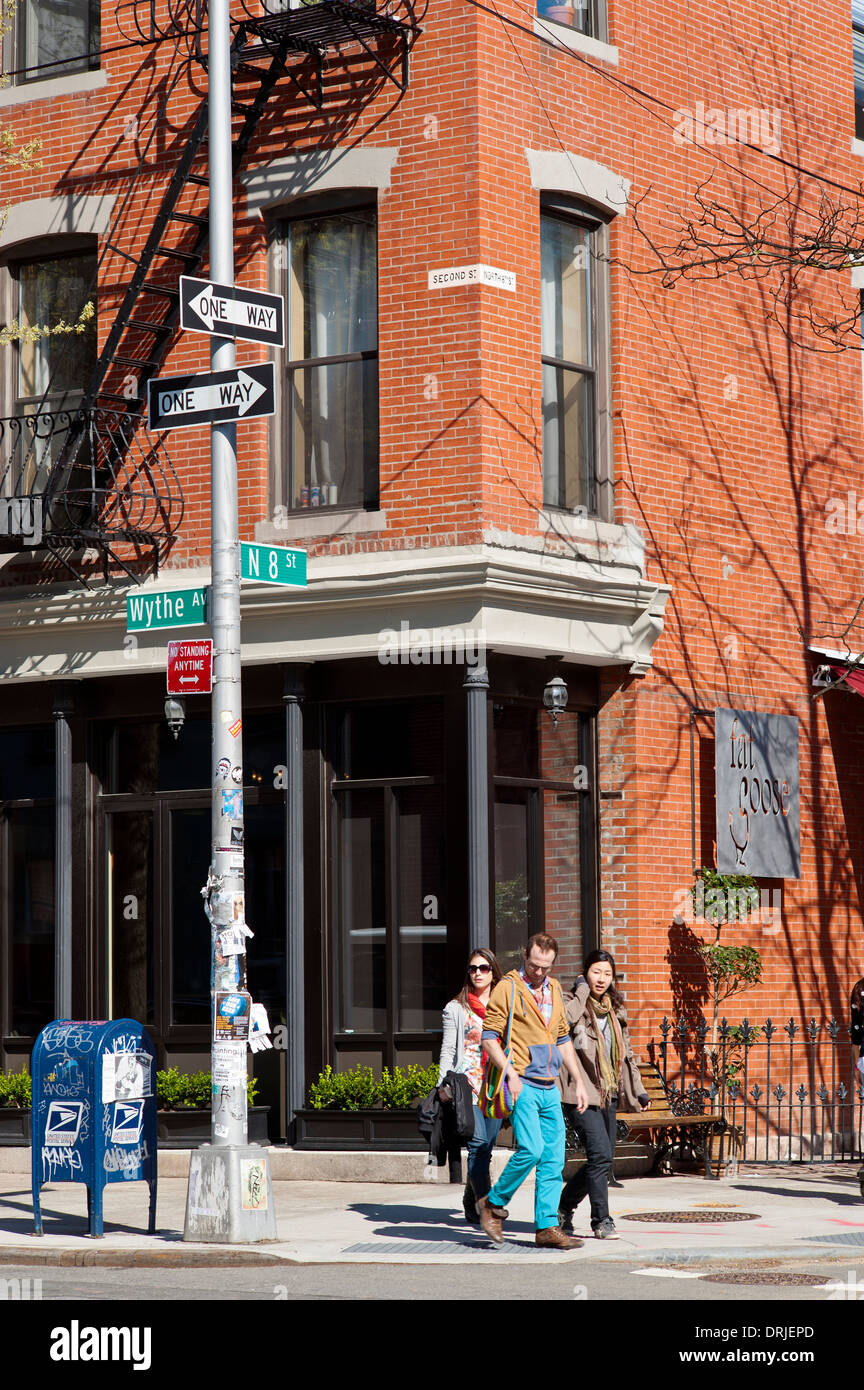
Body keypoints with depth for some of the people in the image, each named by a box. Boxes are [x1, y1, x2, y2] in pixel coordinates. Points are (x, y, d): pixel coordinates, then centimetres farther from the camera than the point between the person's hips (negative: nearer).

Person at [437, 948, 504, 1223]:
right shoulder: (456, 1009, 7)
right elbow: (448, 1050, 4)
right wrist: (444, 1085, -7)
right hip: (467, 1085, -3)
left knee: (486, 1147, 3)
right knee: (478, 1144, -15)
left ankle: (471, 1205, 16)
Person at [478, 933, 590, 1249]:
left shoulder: (554, 990, 16)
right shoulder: (508, 989, -4)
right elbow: (489, 1036, -7)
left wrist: (579, 1082, 20)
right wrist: (511, 1073, -17)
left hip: (549, 1088, 7)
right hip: (522, 1084, -7)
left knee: (554, 1158, 2)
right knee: (531, 1149, -18)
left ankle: (547, 1228, 6)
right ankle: (493, 1203, 1)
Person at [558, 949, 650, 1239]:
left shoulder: (614, 1010, 17)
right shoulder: (574, 1003, -4)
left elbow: (626, 1052, 25)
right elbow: (565, 1018, -29)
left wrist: (638, 1090, 21)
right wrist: (583, 988, -15)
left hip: (608, 1094, 7)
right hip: (581, 1093, -7)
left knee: (601, 1159, 9)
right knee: (600, 1153, -16)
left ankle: (564, 1205, 28)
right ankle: (601, 1221, -8)